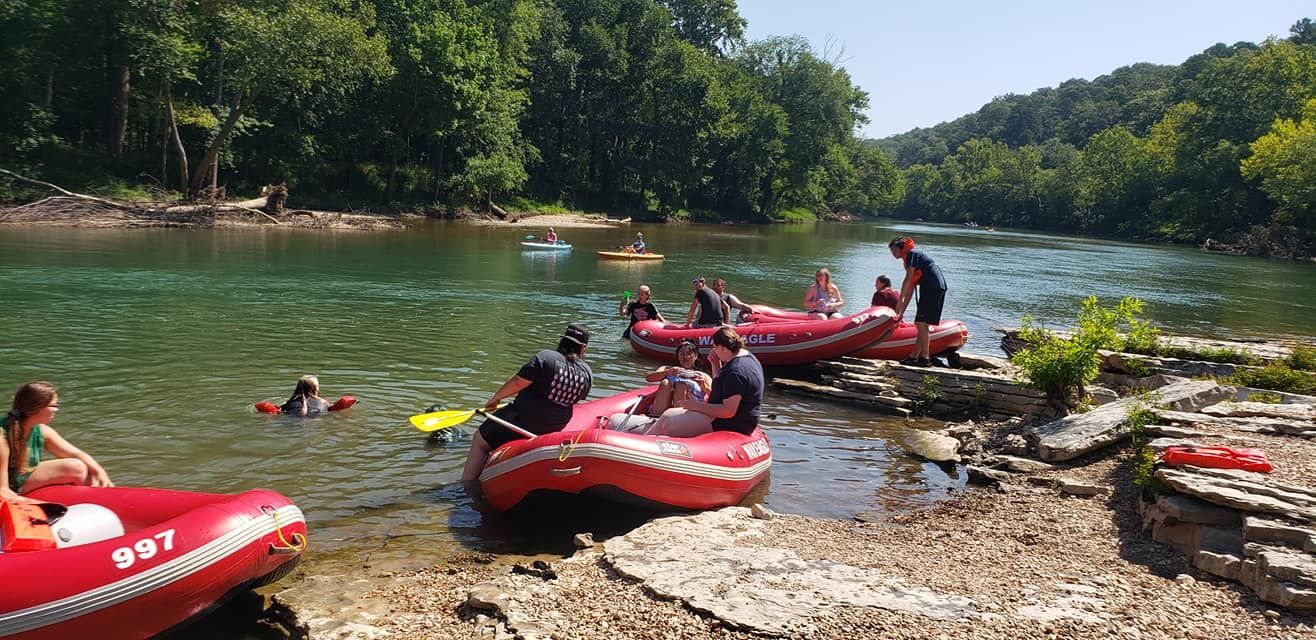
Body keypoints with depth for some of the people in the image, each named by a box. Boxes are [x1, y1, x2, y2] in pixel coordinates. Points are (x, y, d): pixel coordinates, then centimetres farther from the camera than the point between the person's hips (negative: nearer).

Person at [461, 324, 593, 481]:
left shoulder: (545, 357, -17)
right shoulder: (588, 373, -4)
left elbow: (518, 382, -18)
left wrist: (496, 398, -3)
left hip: (523, 420, -6)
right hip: (556, 426, 6)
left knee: (480, 441, 9)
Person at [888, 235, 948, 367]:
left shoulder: (912, 253, -2)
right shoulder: (908, 259, 26)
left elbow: (908, 280, -11)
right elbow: (910, 288, 25)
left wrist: (900, 302, -10)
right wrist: (902, 311, 23)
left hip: (933, 288, -10)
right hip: (937, 288, 10)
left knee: (921, 323, -11)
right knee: (921, 324, 11)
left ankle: (925, 357, -13)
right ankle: (914, 356, 13)